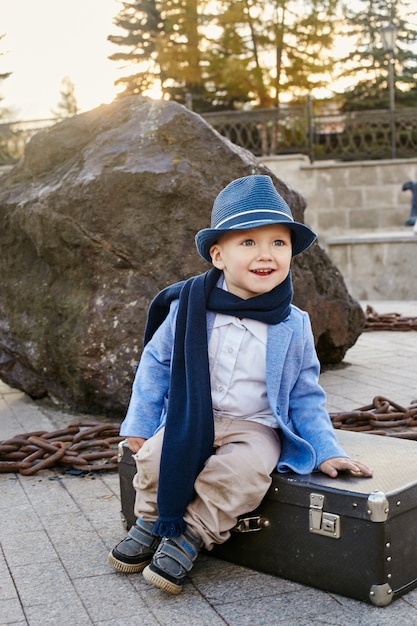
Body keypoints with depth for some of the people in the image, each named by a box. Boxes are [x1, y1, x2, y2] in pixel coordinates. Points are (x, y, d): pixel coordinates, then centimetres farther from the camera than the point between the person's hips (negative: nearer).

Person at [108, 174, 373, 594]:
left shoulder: (293, 326, -6)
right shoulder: (188, 307, -8)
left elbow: (305, 396, 5)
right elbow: (156, 363, 4)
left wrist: (326, 450, 0)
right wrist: (139, 426, 4)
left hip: (254, 428, -1)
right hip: (190, 420, 1)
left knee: (245, 468, -31)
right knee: (156, 454, -24)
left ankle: (192, 534, -9)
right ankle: (151, 521, 7)